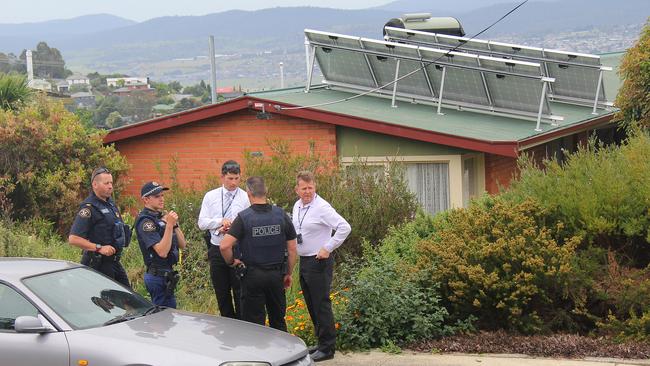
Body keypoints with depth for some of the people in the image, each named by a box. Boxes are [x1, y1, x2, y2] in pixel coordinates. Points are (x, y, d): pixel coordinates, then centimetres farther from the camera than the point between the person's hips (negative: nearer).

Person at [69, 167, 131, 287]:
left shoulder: (110, 203, 13)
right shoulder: (89, 207, -15)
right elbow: (73, 239, -23)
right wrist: (99, 248, -25)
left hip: (114, 262, 9)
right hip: (98, 264, -9)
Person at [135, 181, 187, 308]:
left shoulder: (160, 217, 15)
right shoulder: (145, 221, -13)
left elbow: (182, 245, 10)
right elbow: (162, 252, -23)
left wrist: (175, 224, -4)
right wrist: (169, 225, -26)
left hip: (166, 274, 9)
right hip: (159, 276, -9)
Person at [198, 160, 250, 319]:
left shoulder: (246, 198, -4)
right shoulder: (210, 196, 6)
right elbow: (202, 223, 1)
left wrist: (231, 229, -17)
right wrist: (221, 221, -13)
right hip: (217, 250, 3)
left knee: (240, 293, -1)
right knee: (222, 294, 12)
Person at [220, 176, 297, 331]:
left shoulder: (243, 217, -13)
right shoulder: (281, 215, -3)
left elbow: (225, 246, -21)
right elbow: (292, 248, 2)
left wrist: (231, 261, -1)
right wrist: (288, 273, 13)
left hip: (252, 276, -3)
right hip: (276, 274, 3)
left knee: (254, 323, 5)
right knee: (278, 320, 18)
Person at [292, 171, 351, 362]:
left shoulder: (322, 207, -17)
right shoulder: (297, 206, 9)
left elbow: (344, 227, -24)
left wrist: (328, 248, -21)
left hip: (318, 262, -9)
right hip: (303, 261, 9)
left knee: (321, 305, -5)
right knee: (311, 305, 16)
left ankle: (327, 348, 1)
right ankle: (321, 342, 26)